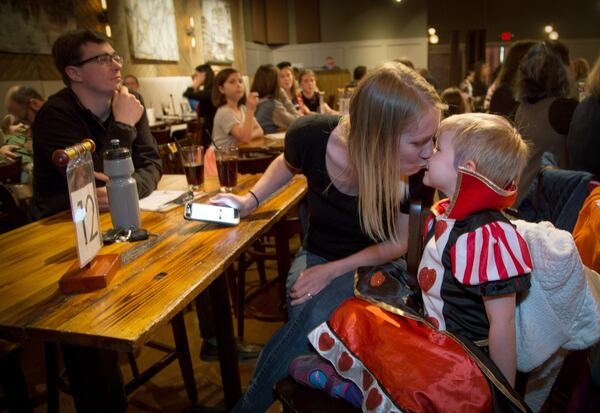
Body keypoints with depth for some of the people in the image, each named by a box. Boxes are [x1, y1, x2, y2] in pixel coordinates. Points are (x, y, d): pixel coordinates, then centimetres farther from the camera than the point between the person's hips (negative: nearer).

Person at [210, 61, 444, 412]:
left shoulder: (415, 171, -26)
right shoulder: (311, 137, -25)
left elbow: (399, 242, -10)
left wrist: (333, 271, -20)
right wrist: (250, 200, -10)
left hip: (373, 264, -1)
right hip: (316, 254, 1)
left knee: (316, 320, -29)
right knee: (308, 329, -28)